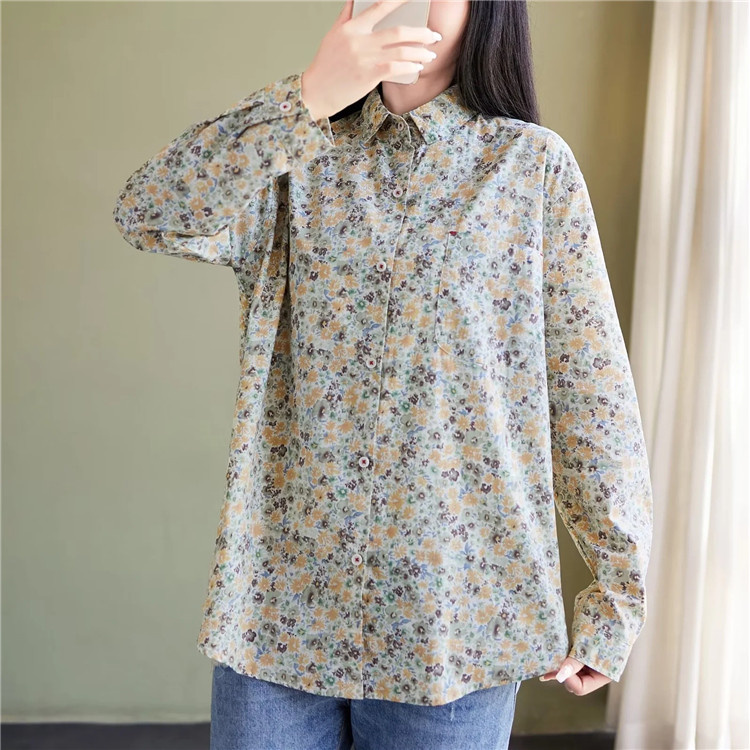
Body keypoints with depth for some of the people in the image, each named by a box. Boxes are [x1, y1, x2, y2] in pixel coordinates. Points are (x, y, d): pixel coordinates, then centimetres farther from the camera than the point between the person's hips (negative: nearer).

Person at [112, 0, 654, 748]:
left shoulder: (533, 164, -1)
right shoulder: (296, 157, 5)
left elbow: (594, 399, -2)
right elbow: (151, 217, -13)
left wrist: (617, 596, -1)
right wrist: (309, 97, -20)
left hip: (456, 609, -1)